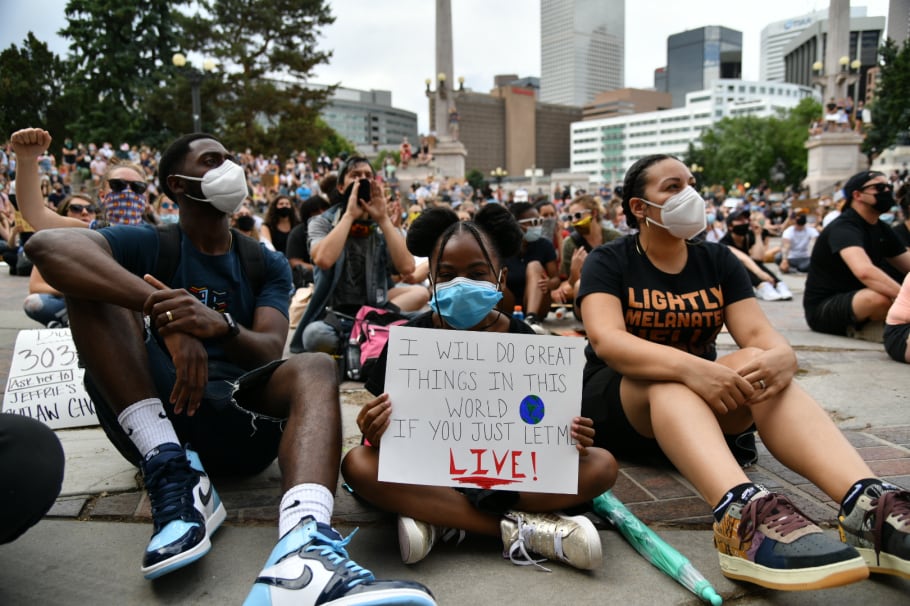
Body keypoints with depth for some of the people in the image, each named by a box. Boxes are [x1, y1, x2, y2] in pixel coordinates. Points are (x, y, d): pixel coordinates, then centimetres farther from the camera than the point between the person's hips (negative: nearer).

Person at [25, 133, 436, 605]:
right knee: (92, 280, -16)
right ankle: (174, 475, -28)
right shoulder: (149, 245, 5)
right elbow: (47, 244, -18)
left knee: (315, 369, -27)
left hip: (238, 423, 1)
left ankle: (302, 546, -59)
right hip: (152, 415, -1)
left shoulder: (266, 264, 13)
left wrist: (222, 326, -31)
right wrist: (161, 306, -33)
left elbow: (269, 350, -7)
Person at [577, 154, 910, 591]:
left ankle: (869, 506, -48)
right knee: (668, 380, -36)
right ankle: (743, 515, -63)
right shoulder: (608, 262, -6)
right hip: (620, 406, -3)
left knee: (757, 363, -28)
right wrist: (688, 366, -42)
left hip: (705, 404, 3)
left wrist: (780, 356, -34)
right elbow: (606, 340, -24)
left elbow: (758, 332, -8)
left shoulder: (718, 262, 7)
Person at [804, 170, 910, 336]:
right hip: (822, 308, -9)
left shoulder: (882, 230, 10)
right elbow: (864, 271, -36)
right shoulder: (843, 227, -18)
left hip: (855, 300, 9)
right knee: (880, 297, -34)